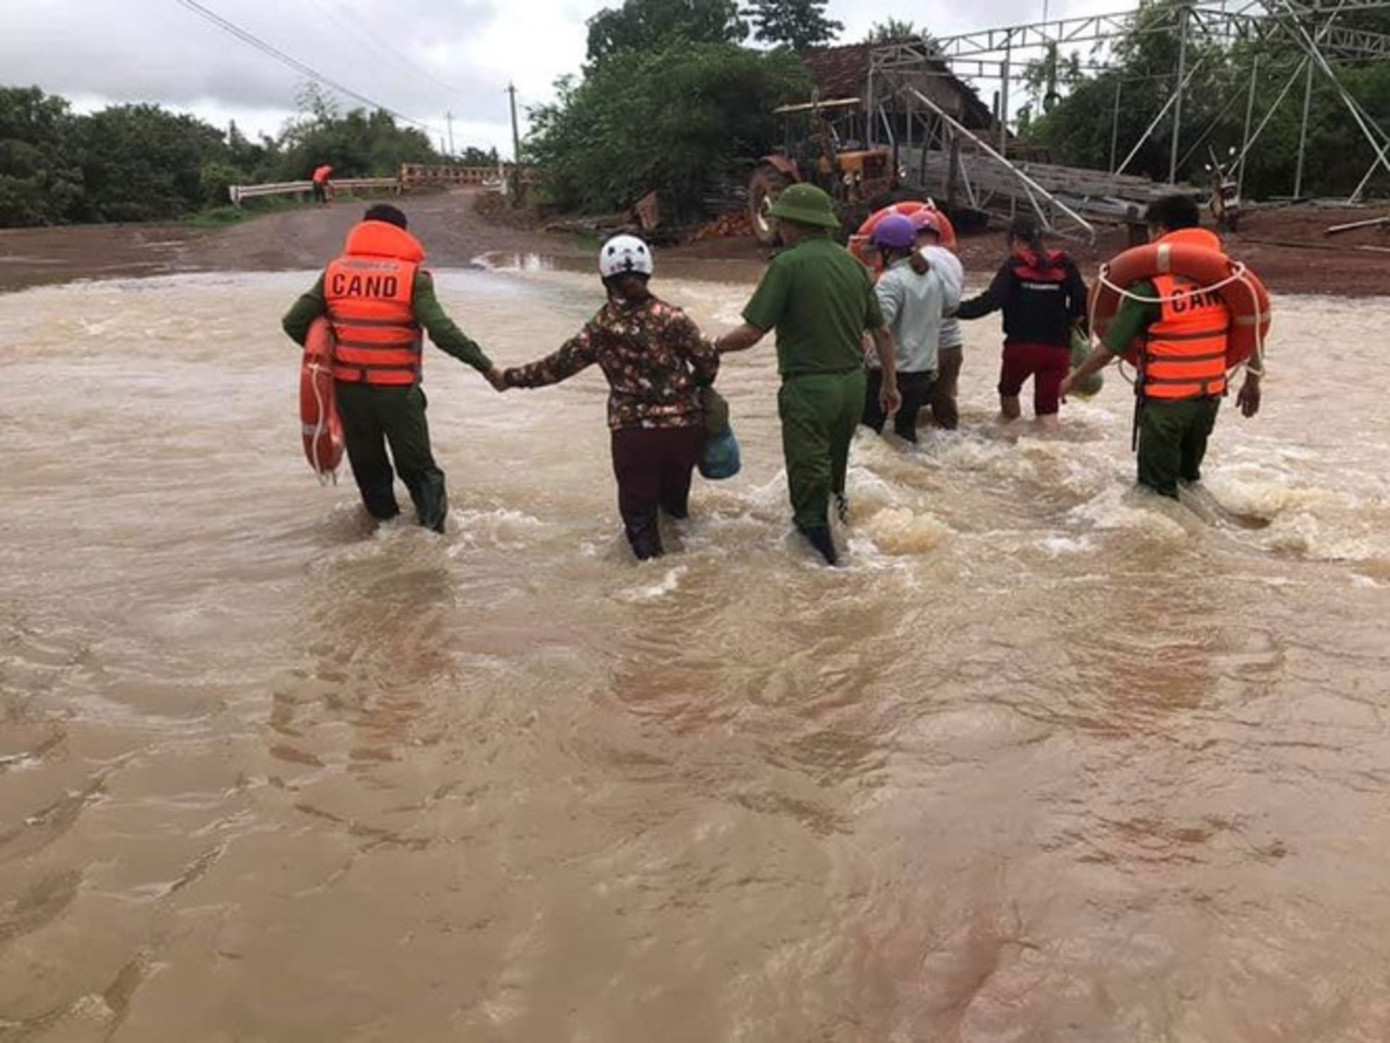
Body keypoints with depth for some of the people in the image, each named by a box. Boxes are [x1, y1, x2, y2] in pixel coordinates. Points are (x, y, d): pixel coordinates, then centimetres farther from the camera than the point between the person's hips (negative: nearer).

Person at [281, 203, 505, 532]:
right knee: (417, 467, 10)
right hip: (397, 389, -3)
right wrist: (486, 366, -13)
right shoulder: (412, 274, -5)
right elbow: (442, 331, -16)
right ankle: (433, 527, -6)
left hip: (348, 387, 3)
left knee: (368, 468, 19)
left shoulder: (335, 272, 5)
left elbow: (293, 322, 5)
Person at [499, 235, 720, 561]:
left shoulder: (599, 328, -2)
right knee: (675, 500, 23)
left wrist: (510, 377, 18)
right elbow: (708, 361, -4)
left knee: (637, 502, 13)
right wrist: (693, 387, 18)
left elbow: (557, 366, 5)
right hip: (684, 424, 1)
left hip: (632, 430, -1)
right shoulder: (670, 316, -4)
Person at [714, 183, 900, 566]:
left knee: (808, 478, 5)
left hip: (809, 388, -6)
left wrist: (711, 347, 1)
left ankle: (825, 558, 9)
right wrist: (890, 384, 21)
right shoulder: (852, 264, 7)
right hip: (854, 384, 7)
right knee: (834, 467, 26)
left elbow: (751, 333, -16)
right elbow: (882, 333, 11)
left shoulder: (788, 264, -13)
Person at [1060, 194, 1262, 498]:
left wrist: (1074, 378, 2)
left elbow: (1111, 346, -12)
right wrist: (1253, 380, 17)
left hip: (1165, 400, -6)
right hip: (1210, 396, 6)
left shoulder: (1151, 285, -14)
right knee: (1188, 476, 24)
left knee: (1157, 488, 6)